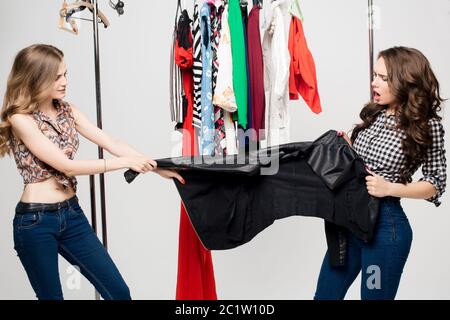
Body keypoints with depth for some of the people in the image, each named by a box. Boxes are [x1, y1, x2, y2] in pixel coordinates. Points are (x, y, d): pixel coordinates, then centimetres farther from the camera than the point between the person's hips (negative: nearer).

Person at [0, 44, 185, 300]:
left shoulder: (66, 110, 7)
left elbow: (110, 143, 2)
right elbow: (66, 166, -19)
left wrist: (157, 167, -6)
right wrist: (126, 163, -19)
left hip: (72, 214, 6)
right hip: (35, 221, -6)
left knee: (118, 291, 5)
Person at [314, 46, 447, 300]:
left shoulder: (427, 125, -10)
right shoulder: (375, 114, 6)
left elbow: (436, 183, -6)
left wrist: (391, 188, -19)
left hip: (386, 224, -6)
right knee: (325, 295, 15)